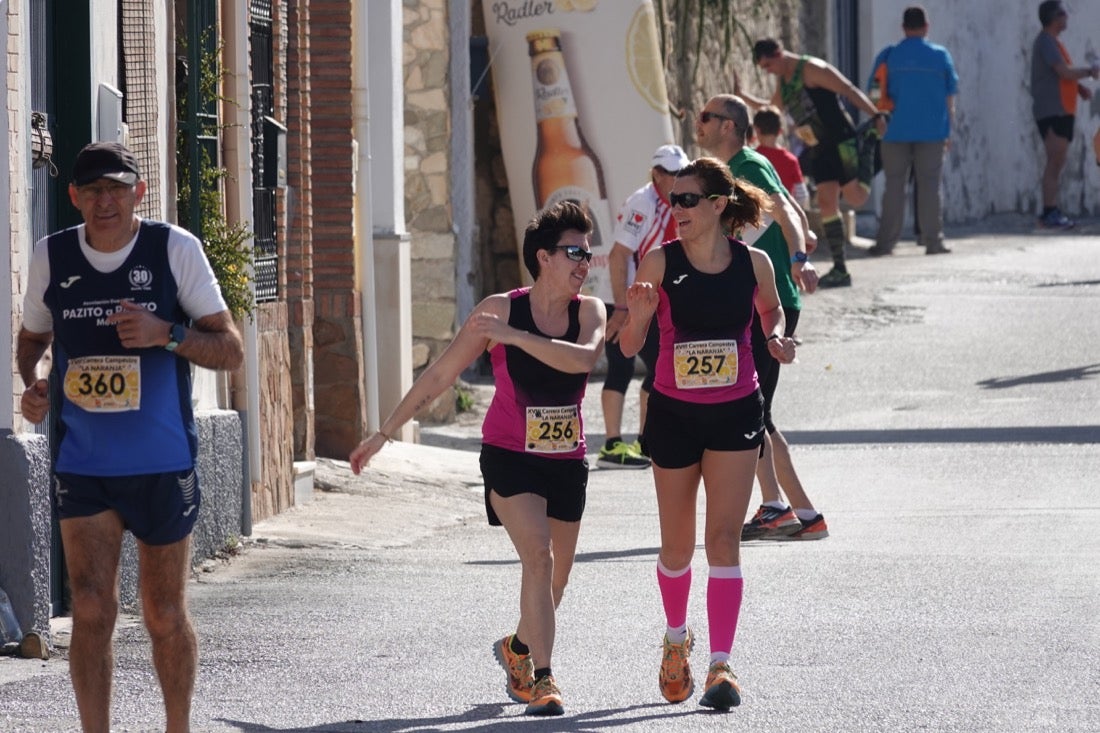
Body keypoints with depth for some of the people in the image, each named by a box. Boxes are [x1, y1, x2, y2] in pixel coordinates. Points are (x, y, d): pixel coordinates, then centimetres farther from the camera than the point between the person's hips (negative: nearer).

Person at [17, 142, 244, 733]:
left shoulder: (174, 249, -5)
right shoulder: (51, 256, 1)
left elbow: (230, 350, -2)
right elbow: (32, 337, 19)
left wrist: (166, 333, -20)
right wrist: (30, 384, -3)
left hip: (162, 463, -1)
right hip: (81, 462, 1)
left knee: (164, 615, 7)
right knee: (91, 610, -9)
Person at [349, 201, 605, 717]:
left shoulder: (589, 312, -3)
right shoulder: (500, 310, -10)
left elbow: (583, 357, -27)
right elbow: (439, 376, -2)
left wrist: (516, 337, -32)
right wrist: (384, 433, 2)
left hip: (566, 462, 4)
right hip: (509, 457, -4)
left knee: (556, 578, 13)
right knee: (538, 559, -20)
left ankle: (518, 648, 41)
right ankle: (540, 678, -16)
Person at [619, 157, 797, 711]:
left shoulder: (753, 264, -4)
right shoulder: (660, 262, -7)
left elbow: (771, 312, 17)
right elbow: (629, 347, -7)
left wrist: (777, 339, -5)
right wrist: (637, 312, -27)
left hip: (735, 413, -1)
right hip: (674, 413, 1)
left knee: (723, 536, -11)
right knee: (677, 543, 12)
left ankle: (721, 665, -14)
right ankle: (676, 638, 39)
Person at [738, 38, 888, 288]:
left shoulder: (812, 69, -13)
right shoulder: (783, 81, 14)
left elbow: (850, 91, -18)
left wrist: (876, 116, -25)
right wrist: (742, 96, 30)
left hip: (841, 143, -8)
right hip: (819, 148, 8)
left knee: (856, 198, -16)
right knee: (826, 203, 0)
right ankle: (839, 270, 0)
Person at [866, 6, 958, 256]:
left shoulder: (888, 57, 0)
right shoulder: (940, 56, 1)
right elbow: (950, 97, 5)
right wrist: (947, 132, 14)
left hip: (896, 132, 0)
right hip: (932, 131, 0)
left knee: (894, 185, 5)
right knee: (930, 185, 5)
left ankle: (886, 242, 2)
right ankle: (933, 240, 4)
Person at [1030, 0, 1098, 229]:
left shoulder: (1051, 42, 19)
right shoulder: (1047, 42, -12)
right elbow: (1065, 72, -20)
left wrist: (1080, 87, 7)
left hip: (1060, 111, 10)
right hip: (1052, 112, -10)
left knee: (1056, 163, 11)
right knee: (1055, 162, -12)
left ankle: (1051, 212, 13)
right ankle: (1050, 213, -13)